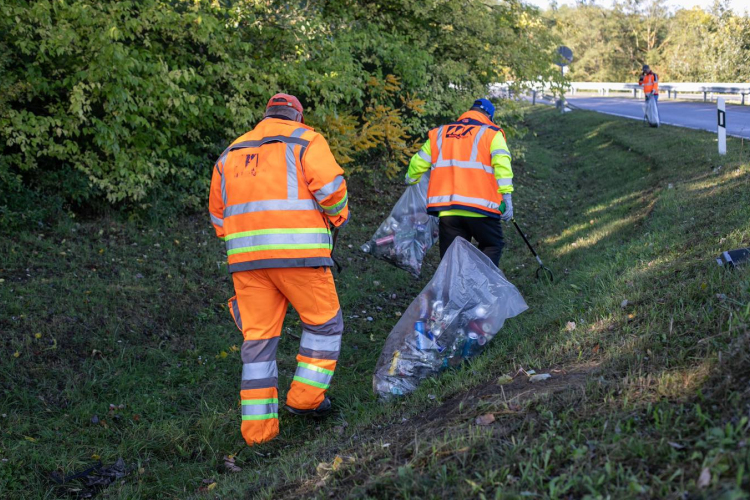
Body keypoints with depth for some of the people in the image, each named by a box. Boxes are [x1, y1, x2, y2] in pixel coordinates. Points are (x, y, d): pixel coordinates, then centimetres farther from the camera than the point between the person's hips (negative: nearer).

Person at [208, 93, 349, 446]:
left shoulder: (232, 153, 22)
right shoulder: (305, 140, 6)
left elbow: (218, 214, 23)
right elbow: (330, 187, -8)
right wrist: (338, 216, 10)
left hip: (245, 256, 5)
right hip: (297, 252, -5)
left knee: (258, 337, 7)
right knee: (324, 323, 14)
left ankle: (258, 426, 7)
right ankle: (306, 397, 11)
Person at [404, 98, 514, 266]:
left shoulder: (439, 133, 17)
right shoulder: (492, 133, 6)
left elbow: (418, 163, 21)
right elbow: (502, 163, -9)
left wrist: (411, 181, 40)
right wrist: (507, 197, -12)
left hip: (446, 208, 3)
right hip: (480, 207, -3)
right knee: (492, 246, 14)